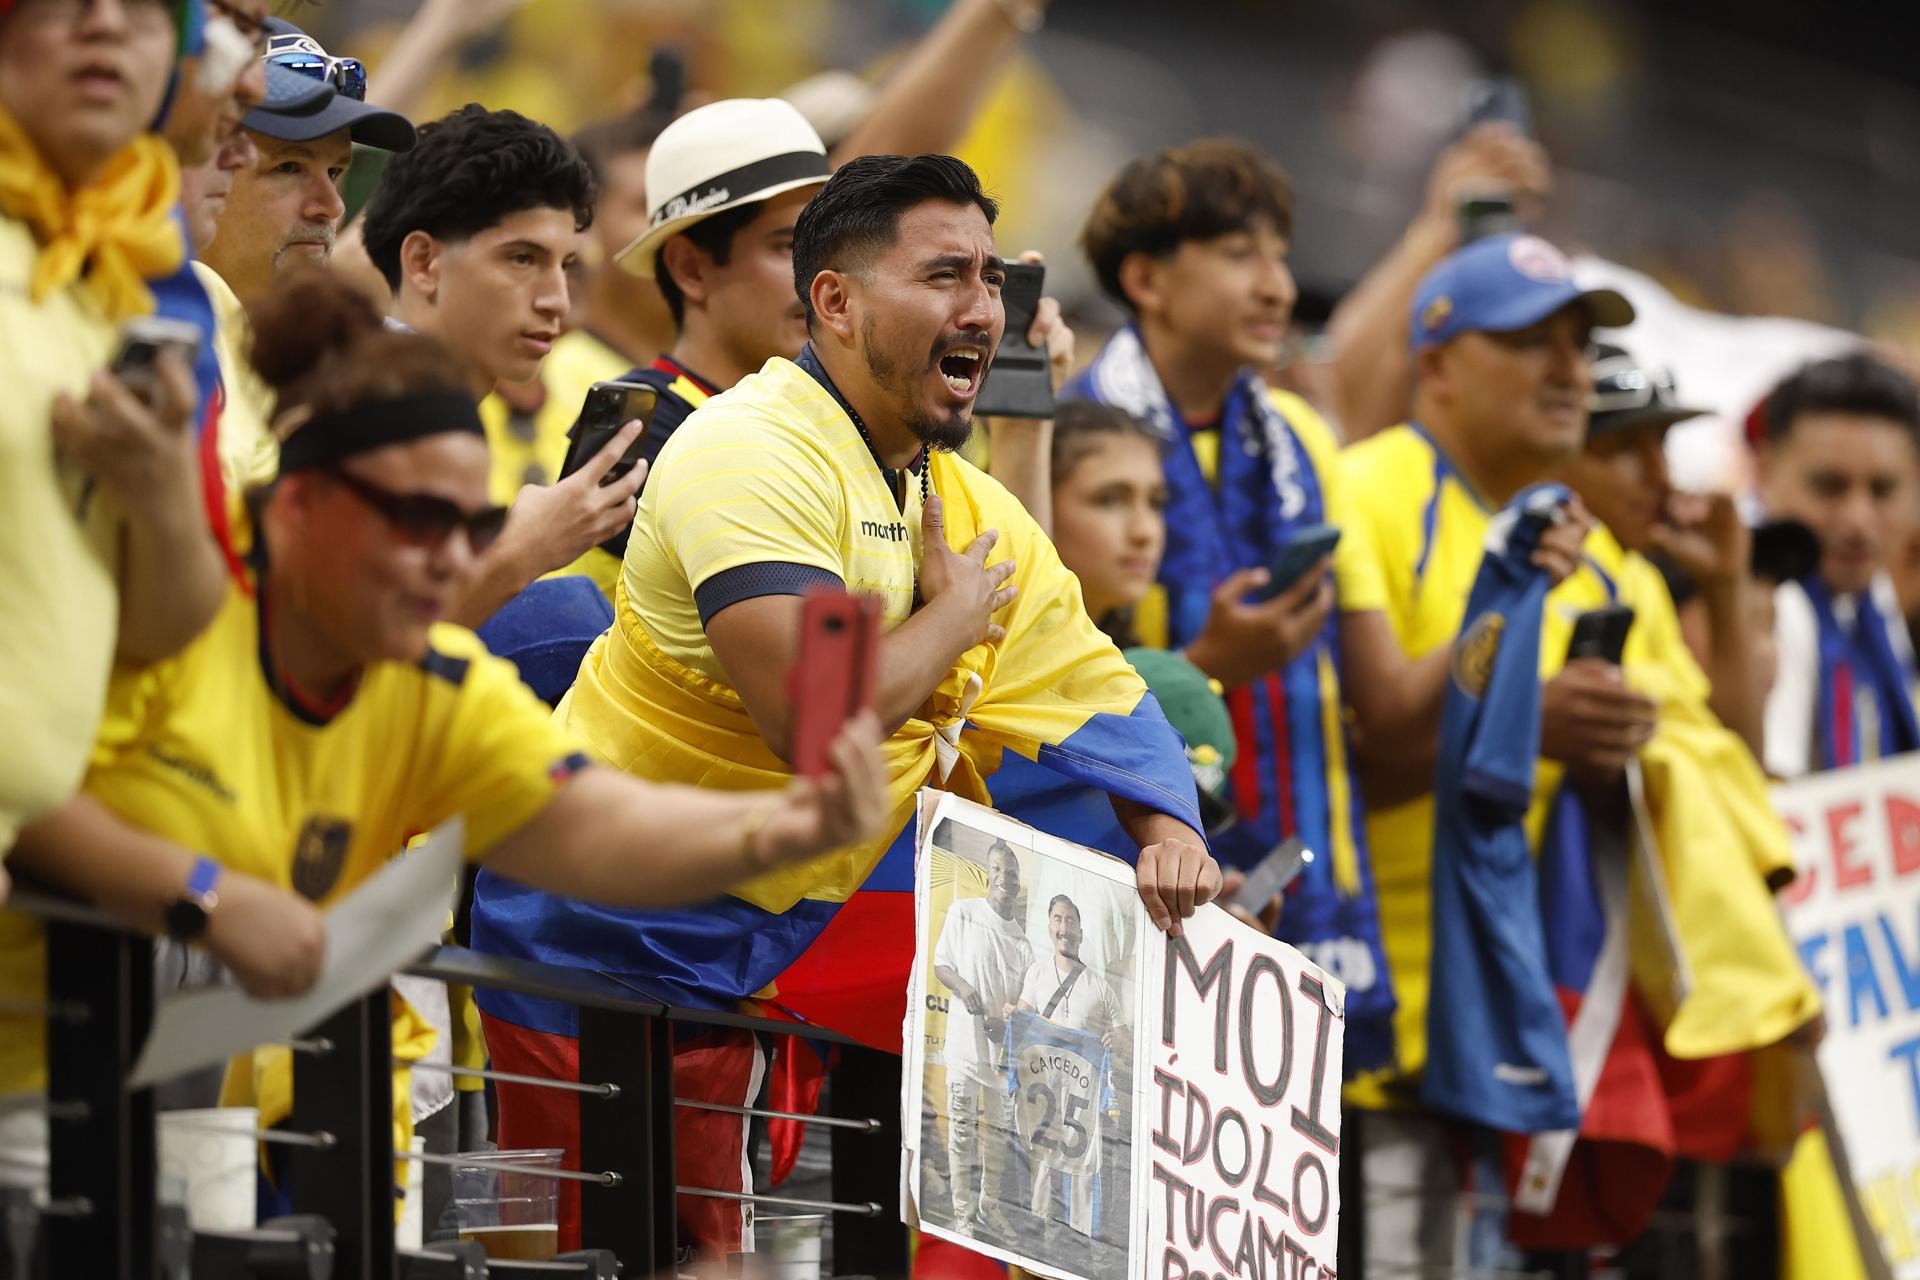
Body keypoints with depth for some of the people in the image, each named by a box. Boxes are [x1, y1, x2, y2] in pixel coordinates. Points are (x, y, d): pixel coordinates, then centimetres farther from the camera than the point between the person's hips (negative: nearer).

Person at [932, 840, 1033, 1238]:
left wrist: (1011, 1013, -12)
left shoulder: (1022, 937, 6)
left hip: (1005, 1041, 4)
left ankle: (989, 1205, 23)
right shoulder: (962, 913, -3)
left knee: (999, 1128, 11)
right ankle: (963, 1211, 4)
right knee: (963, 1127, -1)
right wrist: (961, 985, -20)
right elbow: (941, 964, 1)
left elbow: (1027, 994, 10)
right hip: (966, 1037, -4)